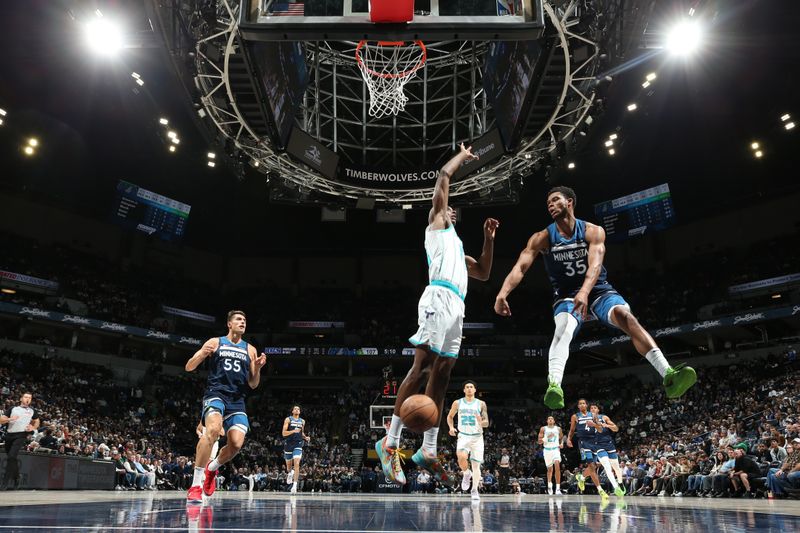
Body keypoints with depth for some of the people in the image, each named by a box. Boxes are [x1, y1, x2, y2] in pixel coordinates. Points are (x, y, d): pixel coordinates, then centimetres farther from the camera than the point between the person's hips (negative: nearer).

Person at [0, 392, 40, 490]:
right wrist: (10, 419, -14)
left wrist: (33, 428, 6)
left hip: (21, 435, -3)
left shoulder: (32, 411, 12)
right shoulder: (12, 409, 11)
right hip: (9, 434, 3)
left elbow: (37, 422, 26)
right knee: (11, 458, 12)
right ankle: (16, 481, 29)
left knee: (12, 456, -22)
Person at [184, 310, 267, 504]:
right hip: (216, 393, -4)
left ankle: (212, 468, 21)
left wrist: (258, 368, -5)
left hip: (237, 400, 4)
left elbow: (253, 384, 16)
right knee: (213, 429, -31)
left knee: (236, 443, -12)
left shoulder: (250, 349, 15)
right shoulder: (215, 342, 9)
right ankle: (195, 484, -23)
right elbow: (189, 367, 6)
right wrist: (202, 354, -14)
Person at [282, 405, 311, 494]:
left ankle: (295, 485, -20)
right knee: (289, 464, 15)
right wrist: (293, 431, -25)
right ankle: (289, 473, 50)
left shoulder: (302, 421, 10)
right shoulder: (288, 419, -3)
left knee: (296, 464, -16)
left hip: (298, 444, 1)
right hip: (289, 444, -1)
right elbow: (283, 433, -11)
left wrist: (305, 437, 5)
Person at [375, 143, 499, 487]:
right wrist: (463, 155, 27)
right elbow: (443, 175, 11)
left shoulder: (456, 247, 36)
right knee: (421, 369, -15)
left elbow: (483, 273, 36)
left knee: (440, 376, 4)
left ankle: (428, 451, 6)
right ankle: (390, 442, -13)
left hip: (456, 307, 9)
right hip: (439, 299, -9)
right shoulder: (436, 222, 16)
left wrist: (488, 239, 30)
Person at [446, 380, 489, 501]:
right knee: (461, 457, -27)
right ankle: (466, 474, 4)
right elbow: (450, 416, 17)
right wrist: (451, 427, -2)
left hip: (477, 437, 1)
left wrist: (481, 422, -23)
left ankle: (474, 490, 17)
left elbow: (487, 423, 1)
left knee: (476, 465, 0)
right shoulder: (457, 403, 3)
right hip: (463, 436, -1)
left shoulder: (481, 404, 1)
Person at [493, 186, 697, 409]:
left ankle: (668, 376, -37)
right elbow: (520, 267, -15)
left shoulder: (593, 231, -7)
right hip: (567, 295, 0)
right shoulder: (542, 238, -4)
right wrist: (503, 293, -34)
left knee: (626, 315, -29)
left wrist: (584, 292, -44)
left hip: (598, 290, 0)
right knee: (563, 328, -33)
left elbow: (595, 265, -23)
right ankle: (554, 386, -53)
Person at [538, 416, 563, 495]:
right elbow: (539, 441, -2)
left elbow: (562, 437, 22)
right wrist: (547, 437, -17)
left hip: (556, 449, 0)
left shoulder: (558, 429, 6)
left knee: (557, 466, -21)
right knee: (549, 469, 9)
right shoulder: (543, 429, 2)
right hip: (547, 450, 1)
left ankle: (558, 488, -21)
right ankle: (549, 485, 35)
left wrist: (562, 443, 2)